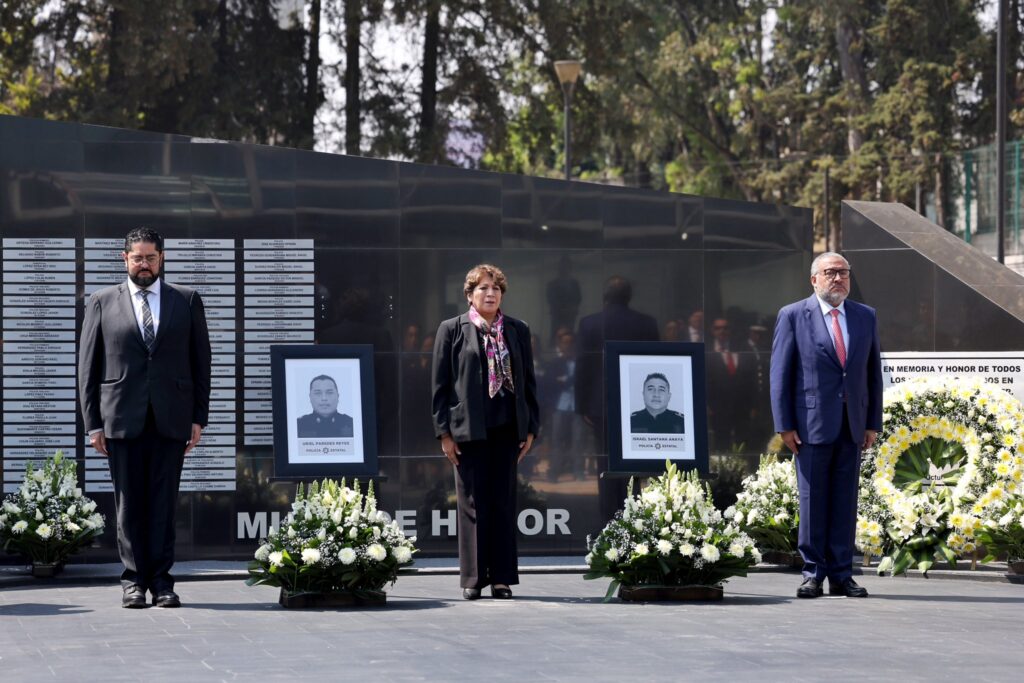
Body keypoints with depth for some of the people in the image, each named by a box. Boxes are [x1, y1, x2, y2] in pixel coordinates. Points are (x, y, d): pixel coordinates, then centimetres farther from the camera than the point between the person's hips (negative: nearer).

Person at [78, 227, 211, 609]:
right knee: (129, 502, 2)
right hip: (122, 419, 0)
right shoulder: (102, 304, 9)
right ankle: (134, 581, 7)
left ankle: (161, 581, 3)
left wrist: (199, 417, 3)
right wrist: (93, 423, 0)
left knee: (164, 502, 0)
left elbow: (200, 362, 10)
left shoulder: (187, 302, 11)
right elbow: (87, 367, 7)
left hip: (171, 419, 0)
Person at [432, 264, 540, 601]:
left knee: (503, 503, 5)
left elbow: (528, 381, 12)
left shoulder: (518, 330, 10)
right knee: (472, 504, 1)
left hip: (507, 428, 3)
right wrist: (444, 432, -5)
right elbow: (441, 384, 0)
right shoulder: (452, 330, 1)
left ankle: (502, 577, 9)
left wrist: (530, 428, 6)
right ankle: (473, 578, 6)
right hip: (469, 430, -3)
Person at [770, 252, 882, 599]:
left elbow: (873, 372, 13)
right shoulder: (793, 316, 0)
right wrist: (785, 425, -7)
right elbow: (780, 374, -2)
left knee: (845, 502, 5)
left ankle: (841, 575, 9)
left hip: (851, 426, 3)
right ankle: (813, 573, 7)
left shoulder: (865, 317, 11)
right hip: (812, 424, -3)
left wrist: (873, 423, 7)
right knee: (813, 500, 0)